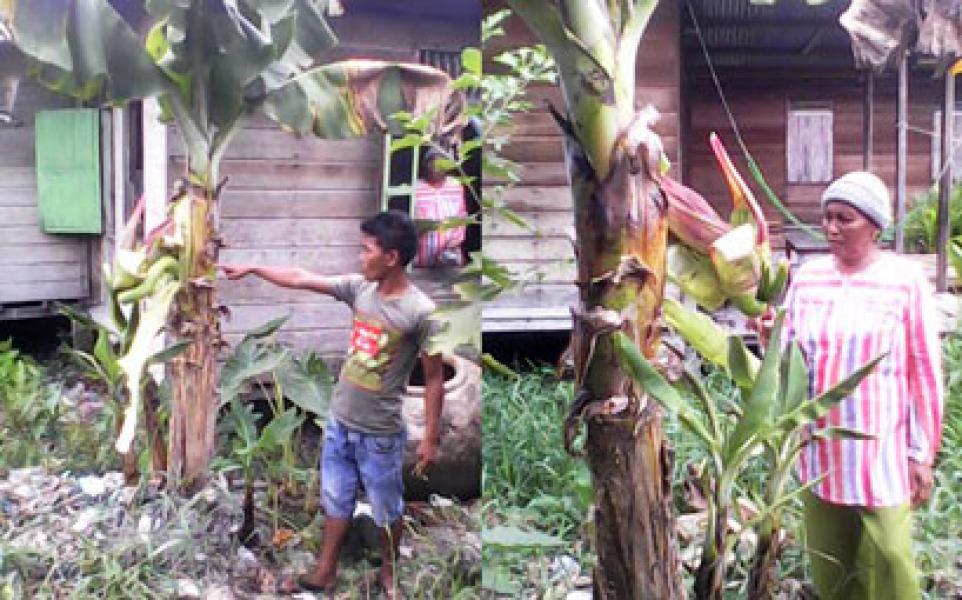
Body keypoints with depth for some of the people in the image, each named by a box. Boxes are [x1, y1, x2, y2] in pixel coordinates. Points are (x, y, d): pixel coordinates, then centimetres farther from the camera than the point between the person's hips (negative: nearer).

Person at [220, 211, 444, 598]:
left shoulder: (420, 312, -21)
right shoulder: (359, 288, -4)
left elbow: (434, 379, -15)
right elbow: (300, 279, 6)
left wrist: (431, 438, -13)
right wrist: (251, 268, 8)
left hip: (380, 434, -5)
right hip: (339, 422, 6)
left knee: (386, 510, 15)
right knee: (336, 500, 20)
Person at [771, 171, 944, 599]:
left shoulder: (905, 279, -8)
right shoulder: (807, 276, 3)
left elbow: (925, 370, -6)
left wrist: (922, 452, -6)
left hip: (882, 451, -4)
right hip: (819, 448, 4)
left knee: (888, 561, -1)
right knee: (828, 559, 13)